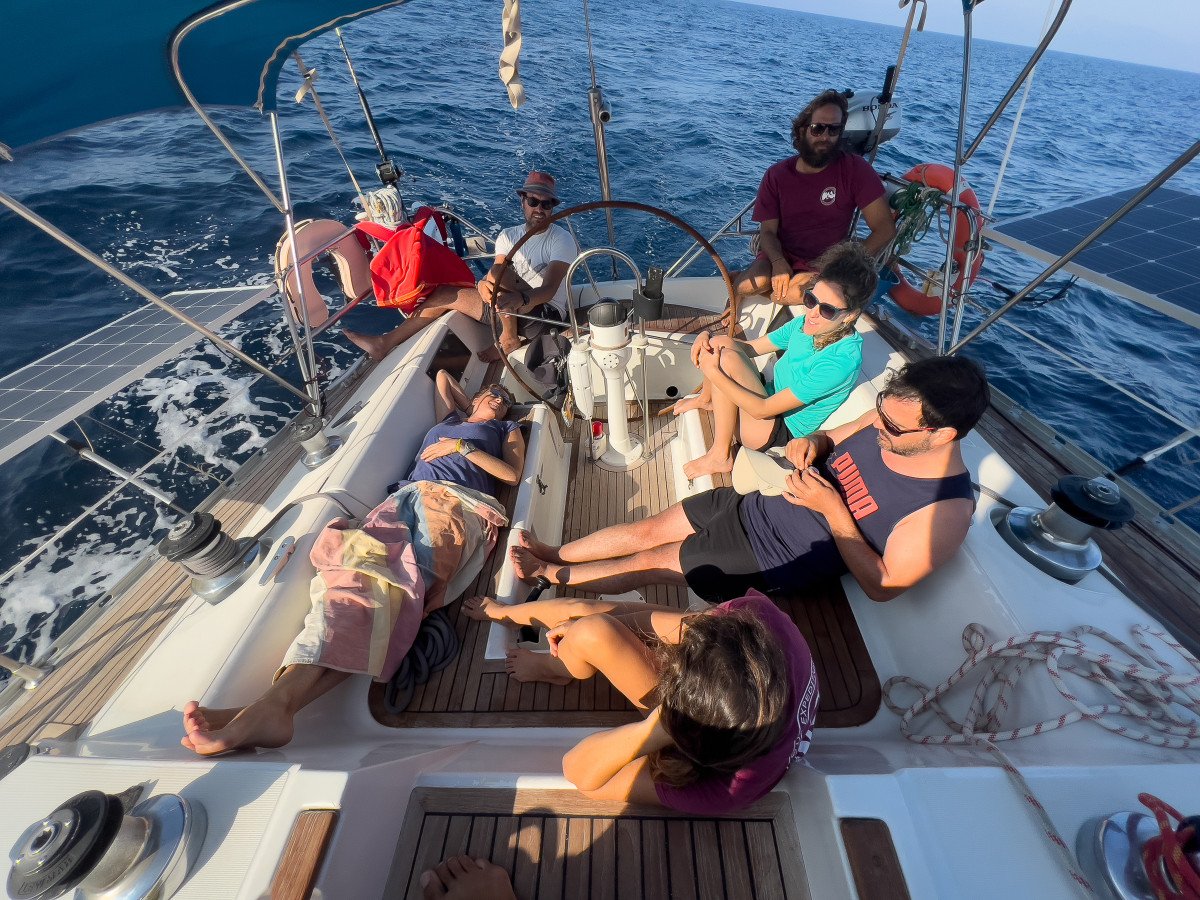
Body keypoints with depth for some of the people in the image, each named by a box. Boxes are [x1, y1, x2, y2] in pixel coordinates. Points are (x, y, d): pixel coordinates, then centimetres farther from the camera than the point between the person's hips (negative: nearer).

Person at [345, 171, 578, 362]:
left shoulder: (562, 239, -9)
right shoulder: (509, 235, 9)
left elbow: (549, 290, -24)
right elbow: (493, 275, -7)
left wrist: (520, 298, -45)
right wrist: (483, 284, -32)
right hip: (513, 311, 6)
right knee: (445, 293, 1)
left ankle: (509, 340, -13)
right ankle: (385, 343, 8)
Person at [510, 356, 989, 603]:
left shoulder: (943, 510, -24)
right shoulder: (891, 418, -7)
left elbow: (882, 586, -17)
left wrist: (831, 507, -26)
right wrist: (812, 442, -13)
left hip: (779, 558, -5)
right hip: (759, 505, 6)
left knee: (650, 562, -2)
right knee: (649, 529, 2)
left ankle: (550, 574, 20)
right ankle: (553, 554, 21)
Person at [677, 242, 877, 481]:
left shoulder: (842, 361, -29)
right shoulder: (804, 324, -6)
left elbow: (763, 409, -30)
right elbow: (749, 348, 4)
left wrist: (713, 372, -29)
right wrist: (708, 337, -15)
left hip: (782, 433, -8)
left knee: (727, 359, -26)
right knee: (723, 344, -6)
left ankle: (720, 456, -16)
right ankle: (706, 398, 24)